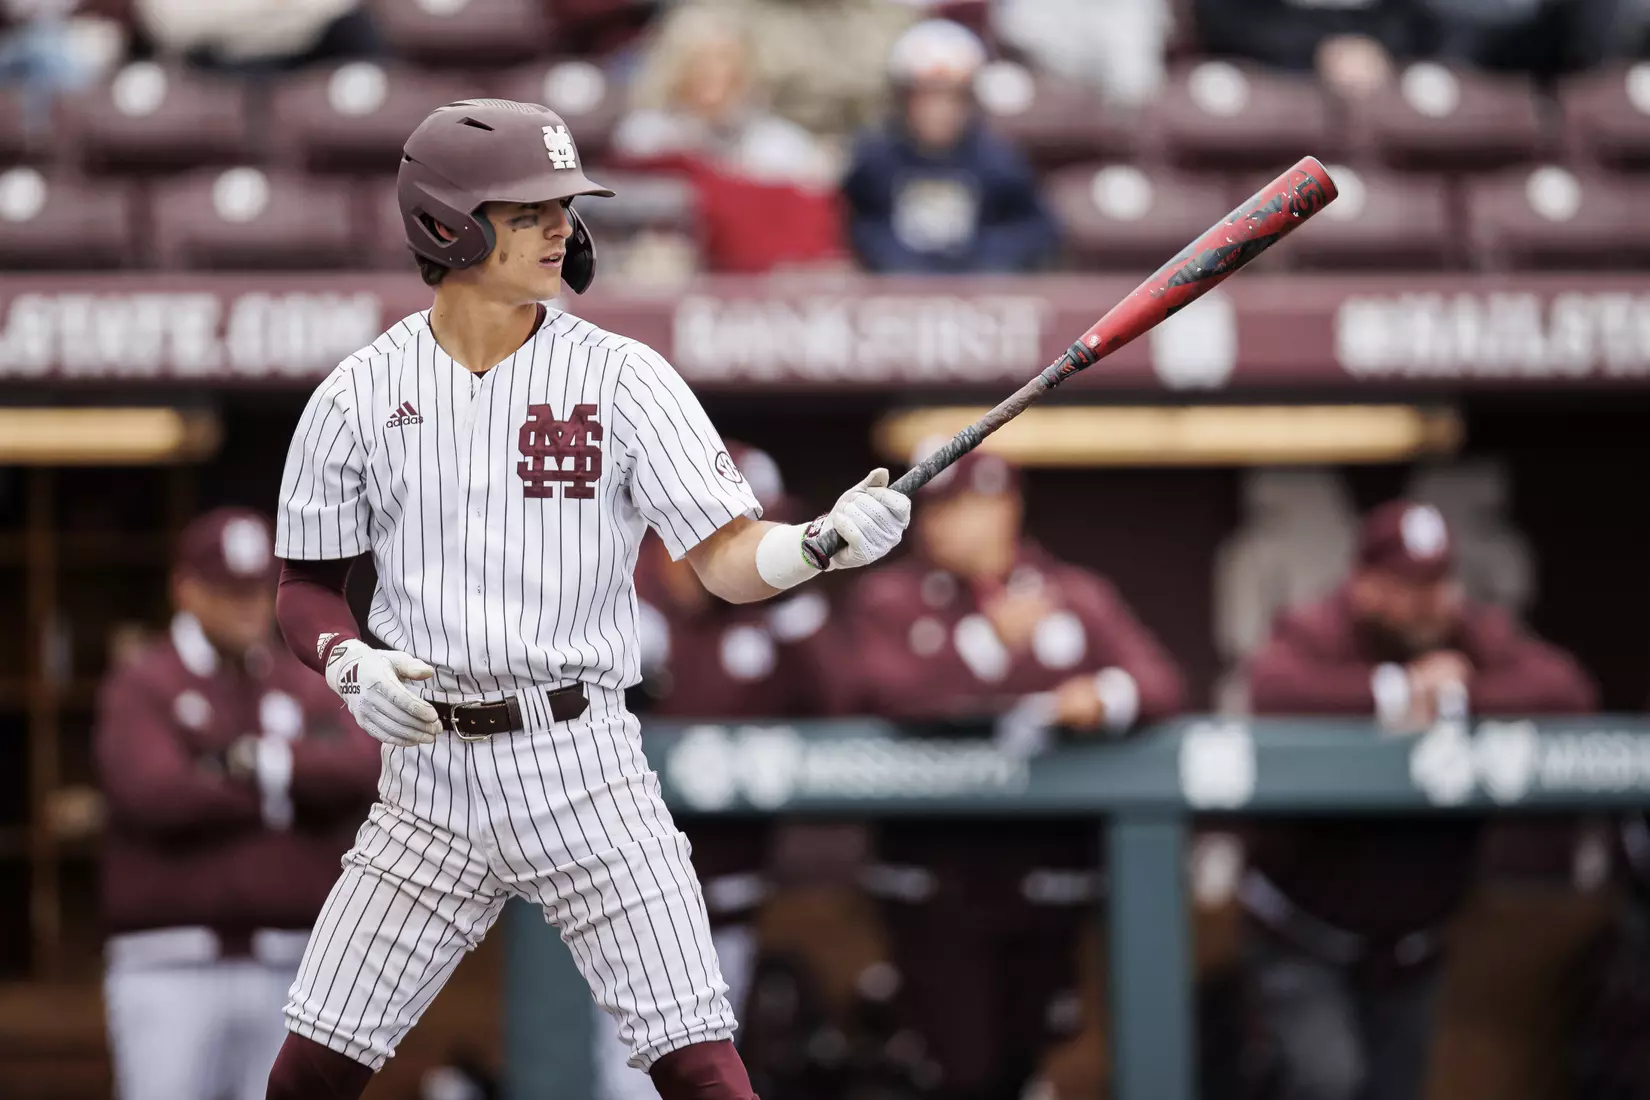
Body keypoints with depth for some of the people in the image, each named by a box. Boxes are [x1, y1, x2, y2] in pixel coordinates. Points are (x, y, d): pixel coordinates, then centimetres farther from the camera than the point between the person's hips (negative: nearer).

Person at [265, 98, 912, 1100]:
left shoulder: (623, 378, -2)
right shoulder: (359, 396, 2)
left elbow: (728, 558, -9)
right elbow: (308, 588, 10)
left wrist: (825, 542, -30)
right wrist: (351, 665, -11)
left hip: (584, 766, -1)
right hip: (432, 771, 2)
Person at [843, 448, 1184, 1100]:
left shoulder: (1077, 597, 10)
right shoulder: (890, 598, 5)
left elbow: (1159, 682, -1)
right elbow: (889, 691, -13)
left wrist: (1106, 697, -23)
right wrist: (990, 638, -19)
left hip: (1046, 871, 2)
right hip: (936, 874, -2)